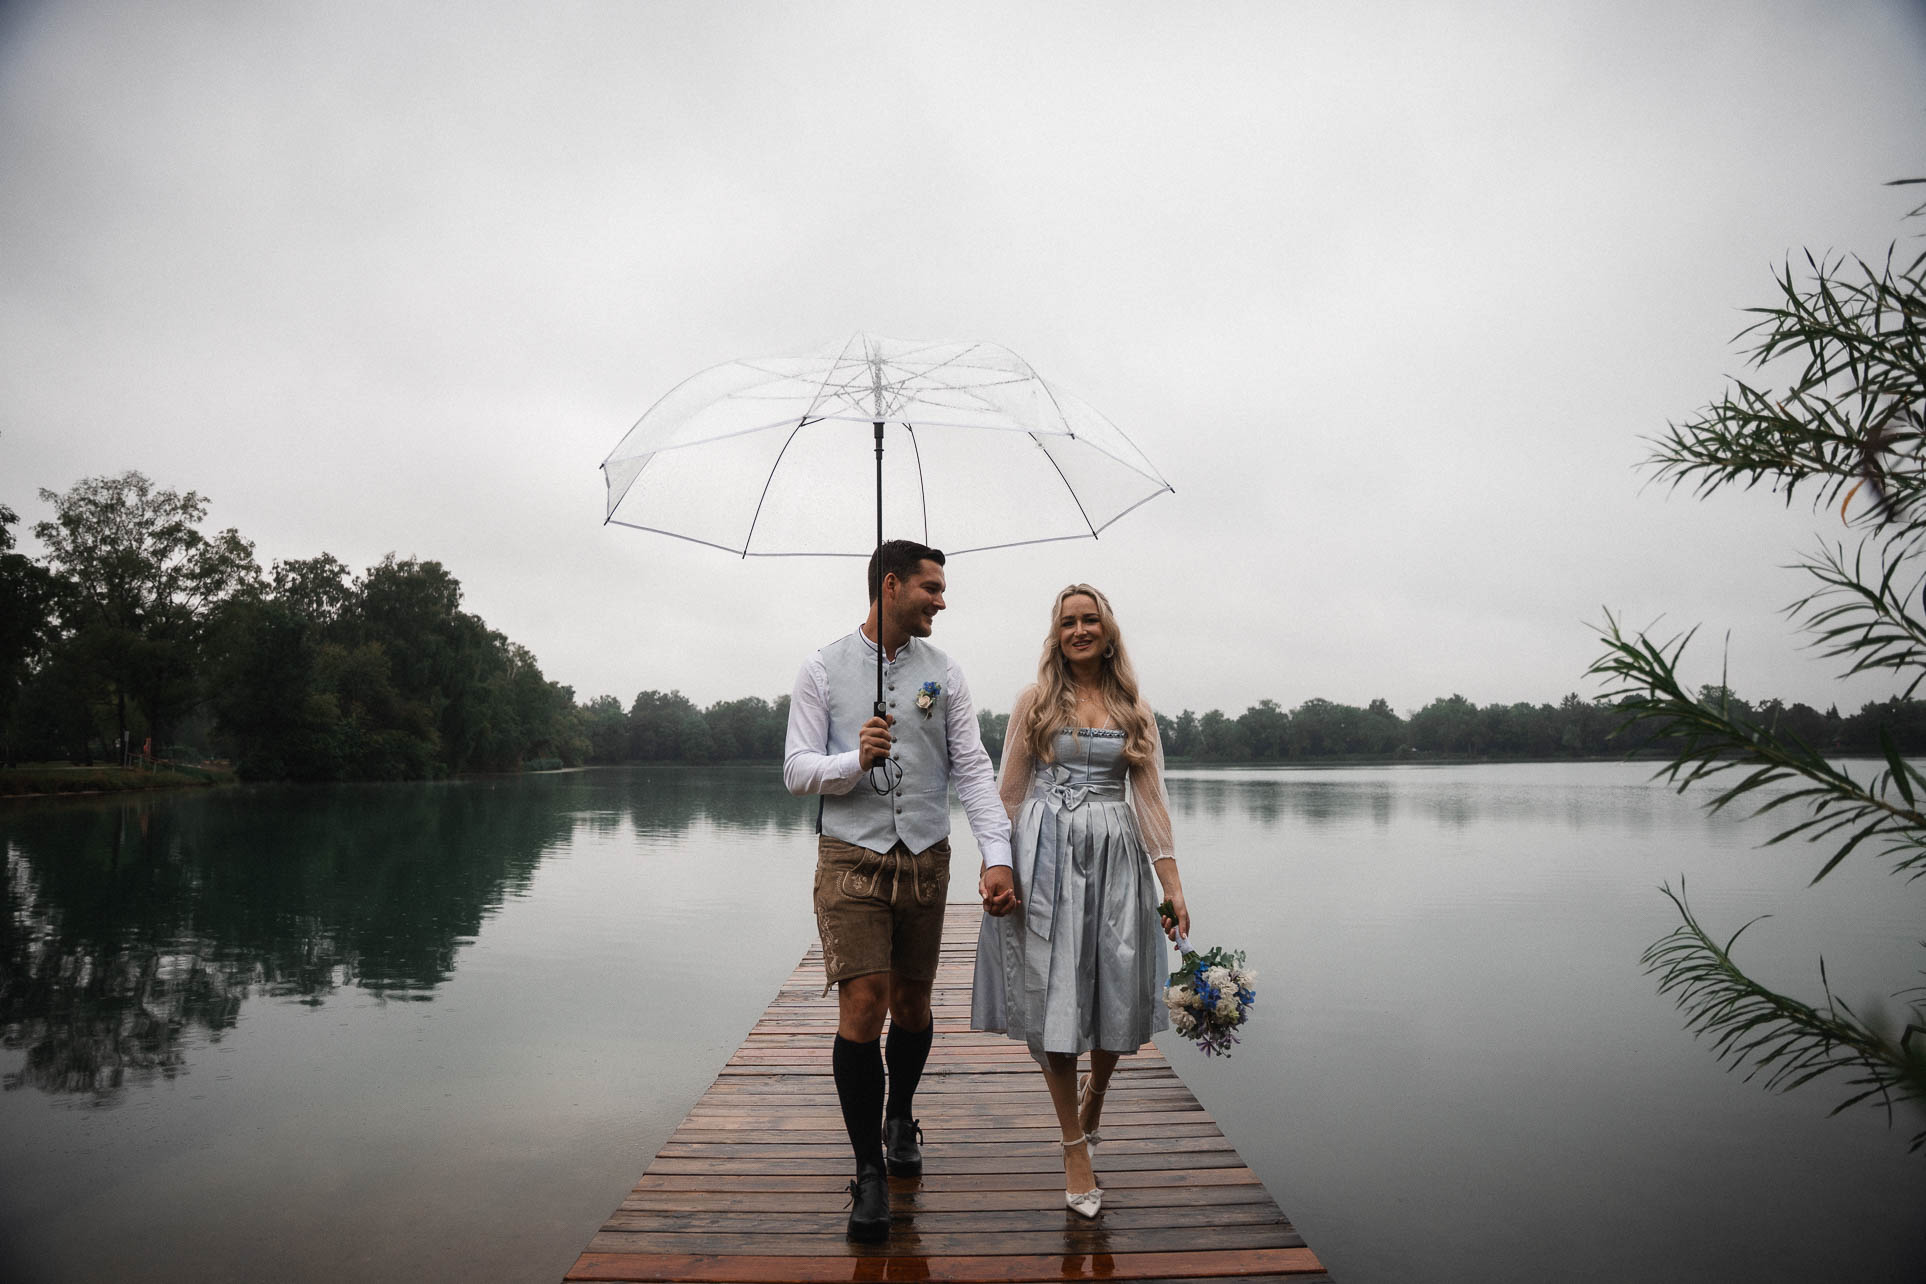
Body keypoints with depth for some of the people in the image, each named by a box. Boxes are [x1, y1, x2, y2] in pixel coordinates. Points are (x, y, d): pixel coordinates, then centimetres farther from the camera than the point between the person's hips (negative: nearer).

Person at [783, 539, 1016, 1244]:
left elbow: (972, 768, 2)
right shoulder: (823, 670, 0)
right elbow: (796, 769, -2)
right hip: (852, 859, -3)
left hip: (926, 859, 3)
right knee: (862, 1008, -9)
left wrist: (996, 854, -8)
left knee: (912, 1002, 12)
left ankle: (900, 1118, 39)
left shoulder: (943, 672, 6)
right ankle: (868, 1169, 7)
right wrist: (855, 759, -22)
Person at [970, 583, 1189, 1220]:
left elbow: (1150, 799, 8)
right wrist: (993, 868, -3)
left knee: (1117, 999, 4)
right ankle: (1076, 1148, 13)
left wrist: (1172, 883, 1)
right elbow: (1010, 793, 5)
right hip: (1047, 858, -2)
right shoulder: (1035, 701, 5)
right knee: (1054, 998, -1)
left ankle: (1092, 1101, 35)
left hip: (1116, 859, 2)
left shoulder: (1134, 710, 10)